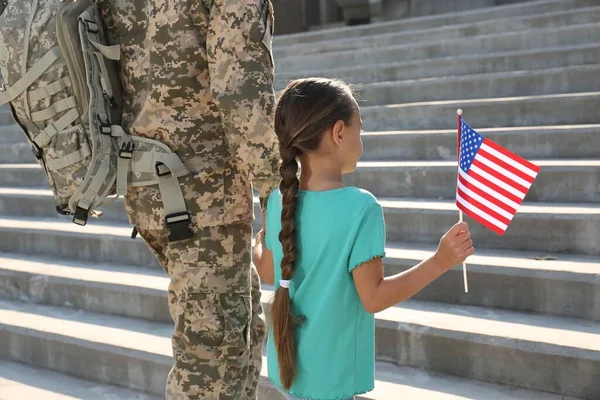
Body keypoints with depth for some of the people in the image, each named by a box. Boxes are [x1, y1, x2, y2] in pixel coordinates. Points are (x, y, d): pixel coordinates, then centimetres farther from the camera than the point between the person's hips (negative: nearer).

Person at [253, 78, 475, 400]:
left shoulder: (280, 200, -3)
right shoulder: (360, 207, -22)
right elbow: (373, 297, -19)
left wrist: (258, 244, 30)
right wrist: (440, 262, -18)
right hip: (328, 374, -6)